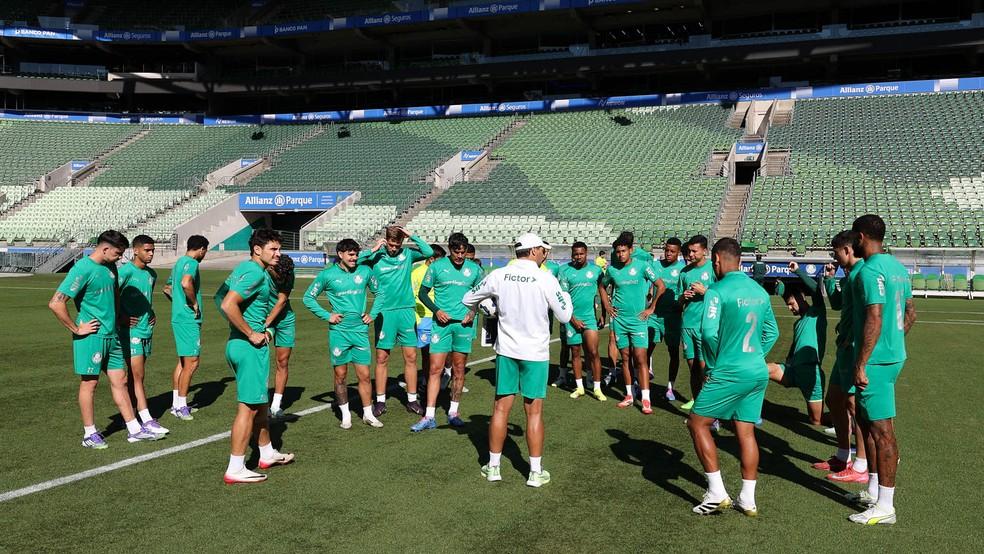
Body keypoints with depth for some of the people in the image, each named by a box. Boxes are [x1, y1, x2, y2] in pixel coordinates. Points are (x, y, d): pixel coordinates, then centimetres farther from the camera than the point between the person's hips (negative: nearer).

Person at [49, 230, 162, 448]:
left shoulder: (110, 267, 8)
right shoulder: (83, 269, -16)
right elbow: (55, 303, -22)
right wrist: (76, 329, -16)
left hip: (111, 335, 8)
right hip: (91, 337, -8)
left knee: (120, 381, 10)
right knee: (89, 383, 4)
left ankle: (134, 430, 16)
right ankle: (89, 434, 16)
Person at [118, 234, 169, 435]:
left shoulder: (152, 274, 12)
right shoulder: (126, 271, -11)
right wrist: (121, 317, -13)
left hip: (147, 330, 7)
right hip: (131, 331, -7)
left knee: (135, 375, 12)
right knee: (137, 375, -7)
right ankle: (146, 420, -8)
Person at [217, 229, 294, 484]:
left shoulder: (245, 268, 13)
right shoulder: (255, 272, -17)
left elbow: (220, 297, 21)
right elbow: (228, 305, -28)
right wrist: (251, 333, -19)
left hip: (240, 343, 11)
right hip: (250, 347, -11)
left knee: (260, 403, 20)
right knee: (248, 407, -5)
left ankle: (267, 454, 34)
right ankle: (235, 470, 1)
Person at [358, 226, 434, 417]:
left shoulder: (407, 254, 4)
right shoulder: (376, 257, -1)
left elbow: (429, 252, -9)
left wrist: (412, 236, -10)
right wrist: (373, 250, -15)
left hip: (406, 310, 2)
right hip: (383, 312, -2)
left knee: (411, 357, 4)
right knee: (382, 358, 3)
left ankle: (412, 400, 15)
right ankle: (380, 401, 13)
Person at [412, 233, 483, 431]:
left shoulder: (474, 269, 5)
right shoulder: (436, 267, 0)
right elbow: (422, 293, 5)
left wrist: (473, 312, -1)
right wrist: (436, 310, -8)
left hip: (464, 324, 2)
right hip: (442, 323, -1)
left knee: (459, 369, 8)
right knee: (435, 368, -4)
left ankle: (454, 412, 22)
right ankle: (429, 416, 0)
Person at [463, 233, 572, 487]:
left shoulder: (498, 275, -3)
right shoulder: (546, 279, -11)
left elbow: (467, 299, 7)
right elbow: (564, 316, -6)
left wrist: (479, 308, 29)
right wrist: (565, 295, 14)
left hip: (506, 350, 3)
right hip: (536, 352, -2)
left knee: (501, 408, 10)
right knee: (534, 412, 5)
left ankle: (493, 467, 19)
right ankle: (536, 472, 12)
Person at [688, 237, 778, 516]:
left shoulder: (717, 290, -13)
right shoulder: (759, 290, 10)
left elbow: (709, 333, -20)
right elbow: (772, 332, 16)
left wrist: (714, 364, -5)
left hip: (729, 373, -7)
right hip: (758, 372, 7)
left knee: (697, 424, 6)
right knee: (746, 432, 12)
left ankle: (717, 494, 5)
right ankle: (748, 500, 17)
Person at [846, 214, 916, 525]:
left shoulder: (870, 270, -18)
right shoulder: (897, 267, 12)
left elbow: (874, 319, -23)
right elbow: (910, 313, 18)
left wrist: (860, 365, -20)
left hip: (876, 361, -10)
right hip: (894, 356, 10)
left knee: (882, 430, -3)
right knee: (866, 420, 20)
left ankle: (885, 506, 6)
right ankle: (873, 491, 30)